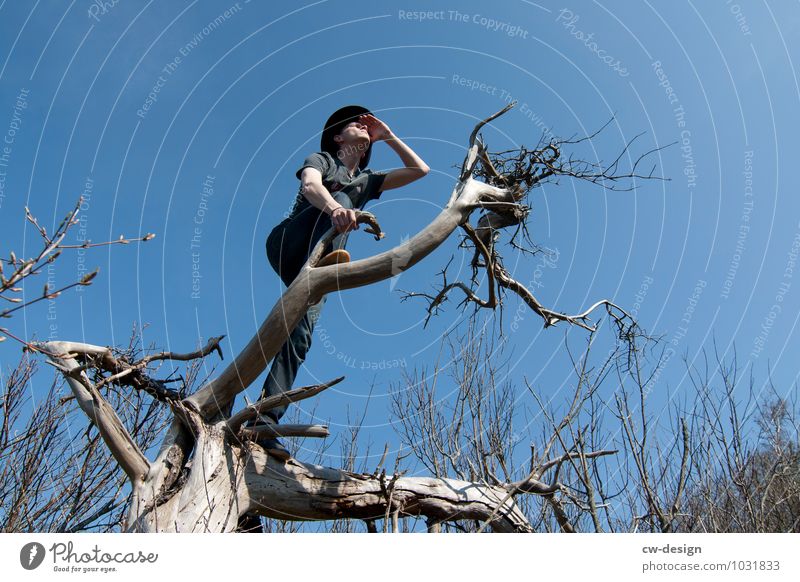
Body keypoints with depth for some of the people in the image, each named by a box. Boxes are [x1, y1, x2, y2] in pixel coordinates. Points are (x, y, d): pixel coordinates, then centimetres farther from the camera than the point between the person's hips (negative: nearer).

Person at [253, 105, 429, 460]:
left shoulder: (367, 181, 29)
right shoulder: (320, 160, 14)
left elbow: (420, 169, 27)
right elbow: (310, 185, -12)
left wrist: (387, 135, 25)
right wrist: (334, 208, -34)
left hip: (309, 266, 4)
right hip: (288, 243, -3)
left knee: (300, 335, -20)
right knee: (341, 199, -28)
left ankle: (265, 421, -33)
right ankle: (327, 259, -59)